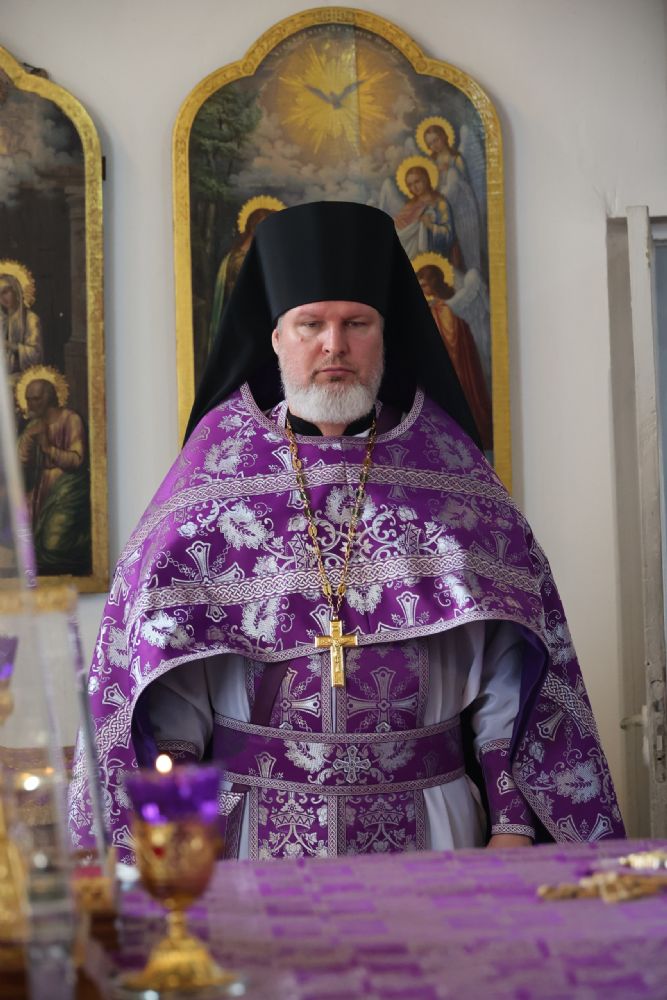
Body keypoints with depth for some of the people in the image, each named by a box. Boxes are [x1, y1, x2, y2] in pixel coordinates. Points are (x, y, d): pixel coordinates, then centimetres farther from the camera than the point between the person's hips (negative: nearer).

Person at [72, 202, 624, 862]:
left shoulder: (444, 460, 3)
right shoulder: (219, 459, 3)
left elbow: (510, 660, -2)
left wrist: (512, 824, -11)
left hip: (426, 825, 0)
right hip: (256, 823, 0)